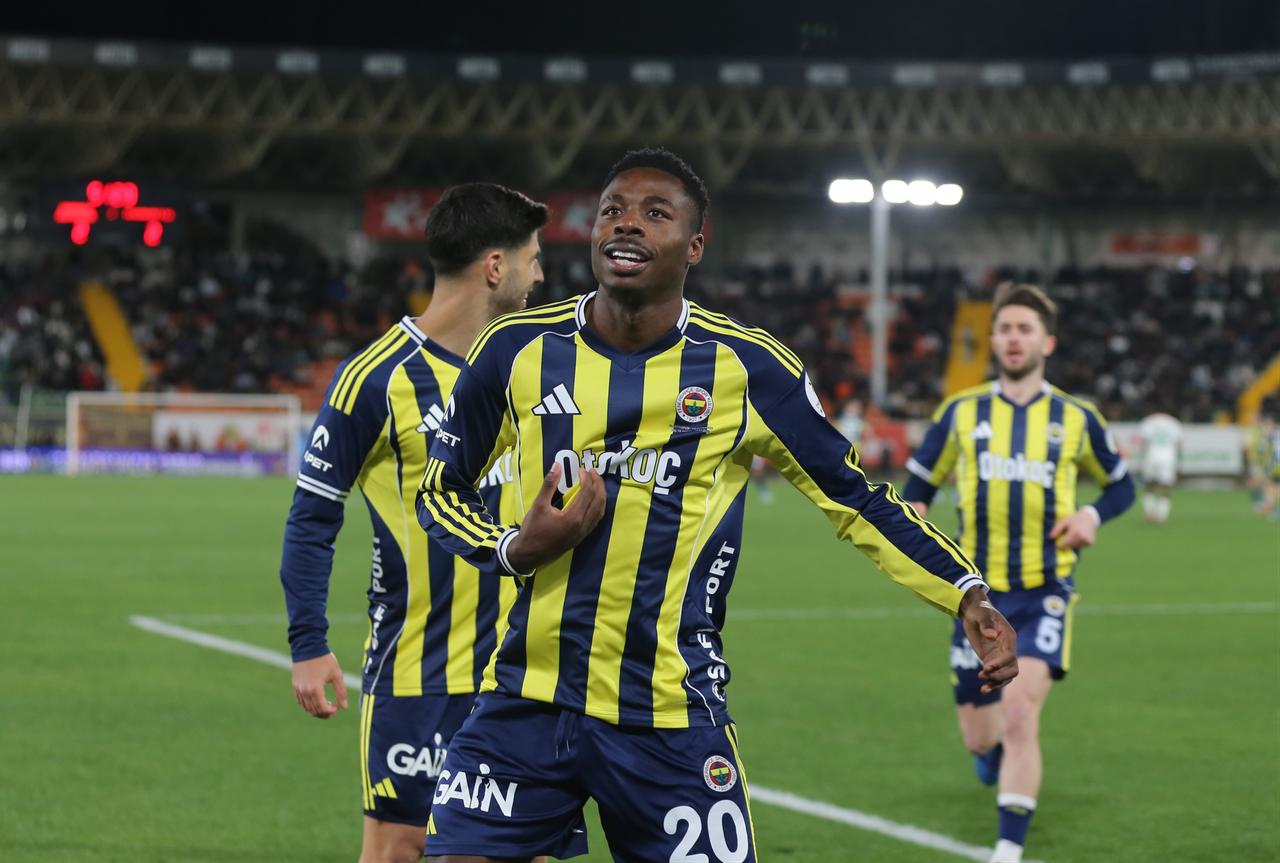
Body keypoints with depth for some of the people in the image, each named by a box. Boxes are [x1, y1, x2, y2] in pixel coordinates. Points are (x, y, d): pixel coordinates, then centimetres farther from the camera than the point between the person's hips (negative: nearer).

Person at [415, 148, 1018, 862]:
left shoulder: (746, 367, -2)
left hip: (672, 723, -1)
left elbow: (854, 496, 5)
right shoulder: (518, 349, 1)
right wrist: (516, 549, -7)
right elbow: (441, 491, 13)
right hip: (526, 707, 1)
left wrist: (968, 596, -5)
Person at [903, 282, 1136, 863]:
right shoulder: (961, 413, 5)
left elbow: (1121, 485, 16)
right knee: (982, 740, 7)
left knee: (1019, 712, -22)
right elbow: (918, 482, 13)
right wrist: (917, 521, -9)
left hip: (1045, 593, -2)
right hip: (979, 592, 2)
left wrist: (1092, 515, -5)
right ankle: (1000, 757, 47)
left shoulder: (1076, 419, 4)